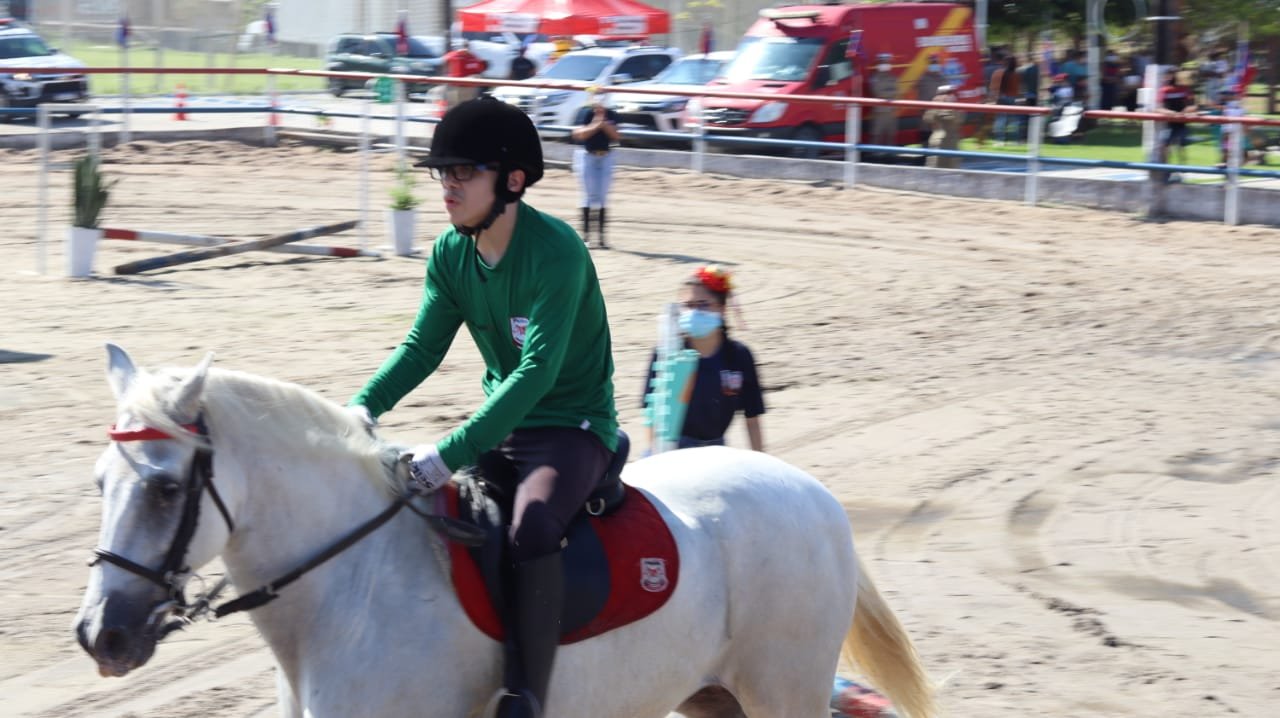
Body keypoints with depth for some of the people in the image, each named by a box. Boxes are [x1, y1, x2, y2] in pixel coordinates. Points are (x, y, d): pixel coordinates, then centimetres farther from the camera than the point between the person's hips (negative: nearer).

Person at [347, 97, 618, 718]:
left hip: (574, 427, -8)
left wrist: (452, 452, -37)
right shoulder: (451, 254, 1)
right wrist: (365, 405, -18)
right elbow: (422, 346, 2)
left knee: (531, 527, -34)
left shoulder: (556, 252, -23)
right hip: (502, 424, 8)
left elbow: (536, 371, -30)